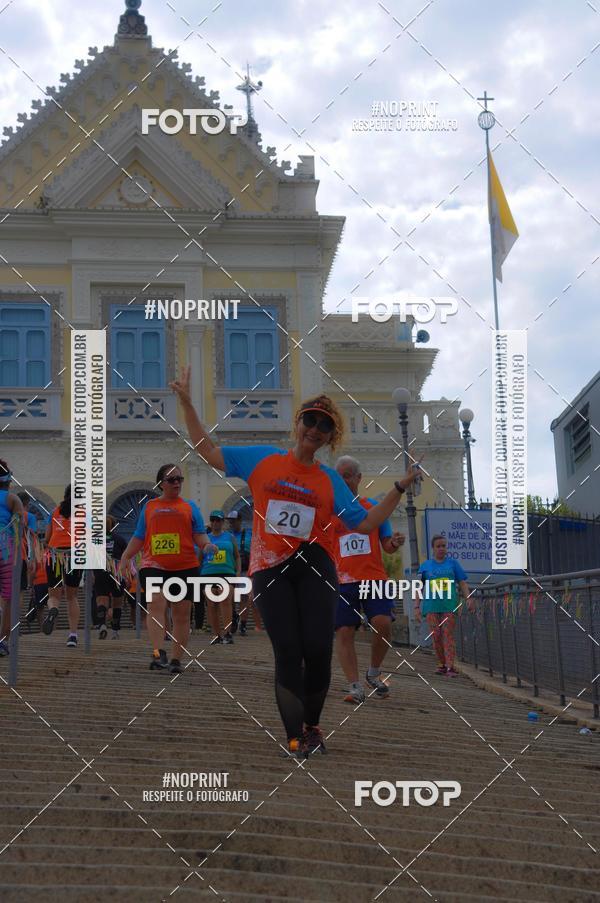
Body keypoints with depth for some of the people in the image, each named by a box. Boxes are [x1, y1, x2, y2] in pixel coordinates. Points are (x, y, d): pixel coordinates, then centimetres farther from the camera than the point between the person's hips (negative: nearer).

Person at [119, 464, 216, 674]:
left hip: (185, 567, 1)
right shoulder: (149, 506, 16)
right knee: (156, 604, -22)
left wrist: (207, 545, -13)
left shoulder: (190, 507, 14)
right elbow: (139, 537, 18)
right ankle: (158, 653, -28)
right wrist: (125, 557, 6)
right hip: (153, 565, -1)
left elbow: (199, 535, 8)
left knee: (182, 614, 2)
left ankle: (176, 660, 11)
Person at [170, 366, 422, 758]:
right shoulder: (262, 459, 7)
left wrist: (400, 488, 1)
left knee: (318, 649, -6)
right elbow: (209, 452, 7)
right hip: (270, 569, -1)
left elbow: (365, 523, 7)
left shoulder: (330, 480, 9)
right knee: (288, 652, -6)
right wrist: (187, 403, 3)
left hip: (315, 566, 1)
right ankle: (295, 736, 6)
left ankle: (312, 726, 19)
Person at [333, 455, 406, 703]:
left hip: (375, 578, 0)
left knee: (382, 623, -16)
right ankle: (355, 687, -2)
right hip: (342, 580, 0)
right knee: (344, 632, -7)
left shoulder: (374, 507, 12)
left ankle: (374, 673, 7)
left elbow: (387, 546, 14)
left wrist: (395, 543, -8)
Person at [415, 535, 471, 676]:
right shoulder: (425, 566, 10)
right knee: (436, 636, -1)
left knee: (448, 635, -7)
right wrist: (417, 606, 4)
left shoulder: (453, 563, 10)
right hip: (432, 606, 1)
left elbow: (462, 583, 8)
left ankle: (450, 667, -11)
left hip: (449, 605, -1)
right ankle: (442, 664, 12)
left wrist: (468, 599, -5)